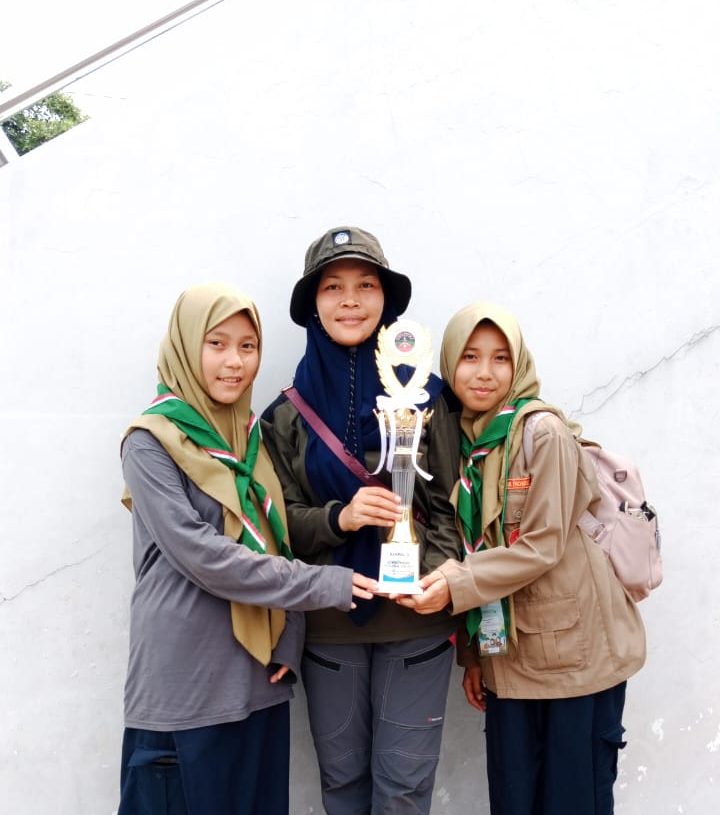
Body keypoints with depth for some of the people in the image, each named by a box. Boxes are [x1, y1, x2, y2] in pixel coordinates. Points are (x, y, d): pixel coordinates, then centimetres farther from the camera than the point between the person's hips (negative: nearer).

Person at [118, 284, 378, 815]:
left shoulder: (256, 438, 9)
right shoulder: (151, 442, -8)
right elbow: (197, 553, -18)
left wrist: (289, 642, -1)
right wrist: (323, 585, -18)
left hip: (260, 676, 6)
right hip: (186, 684, -5)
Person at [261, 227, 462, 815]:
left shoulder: (423, 393, -2)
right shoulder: (289, 413, 2)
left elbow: (447, 504, 1)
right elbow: (283, 521, 1)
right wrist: (338, 518, -18)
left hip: (415, 618, -1)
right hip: (328, 621, 2)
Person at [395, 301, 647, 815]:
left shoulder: (544, 433, -13)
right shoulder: (461, 440, 5)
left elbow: (542, 547, -17)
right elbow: (473, 553, 8)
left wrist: (455, 586, -21)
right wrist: (471, 651, 9)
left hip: (575, 650, -5)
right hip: (507, 655, 5)